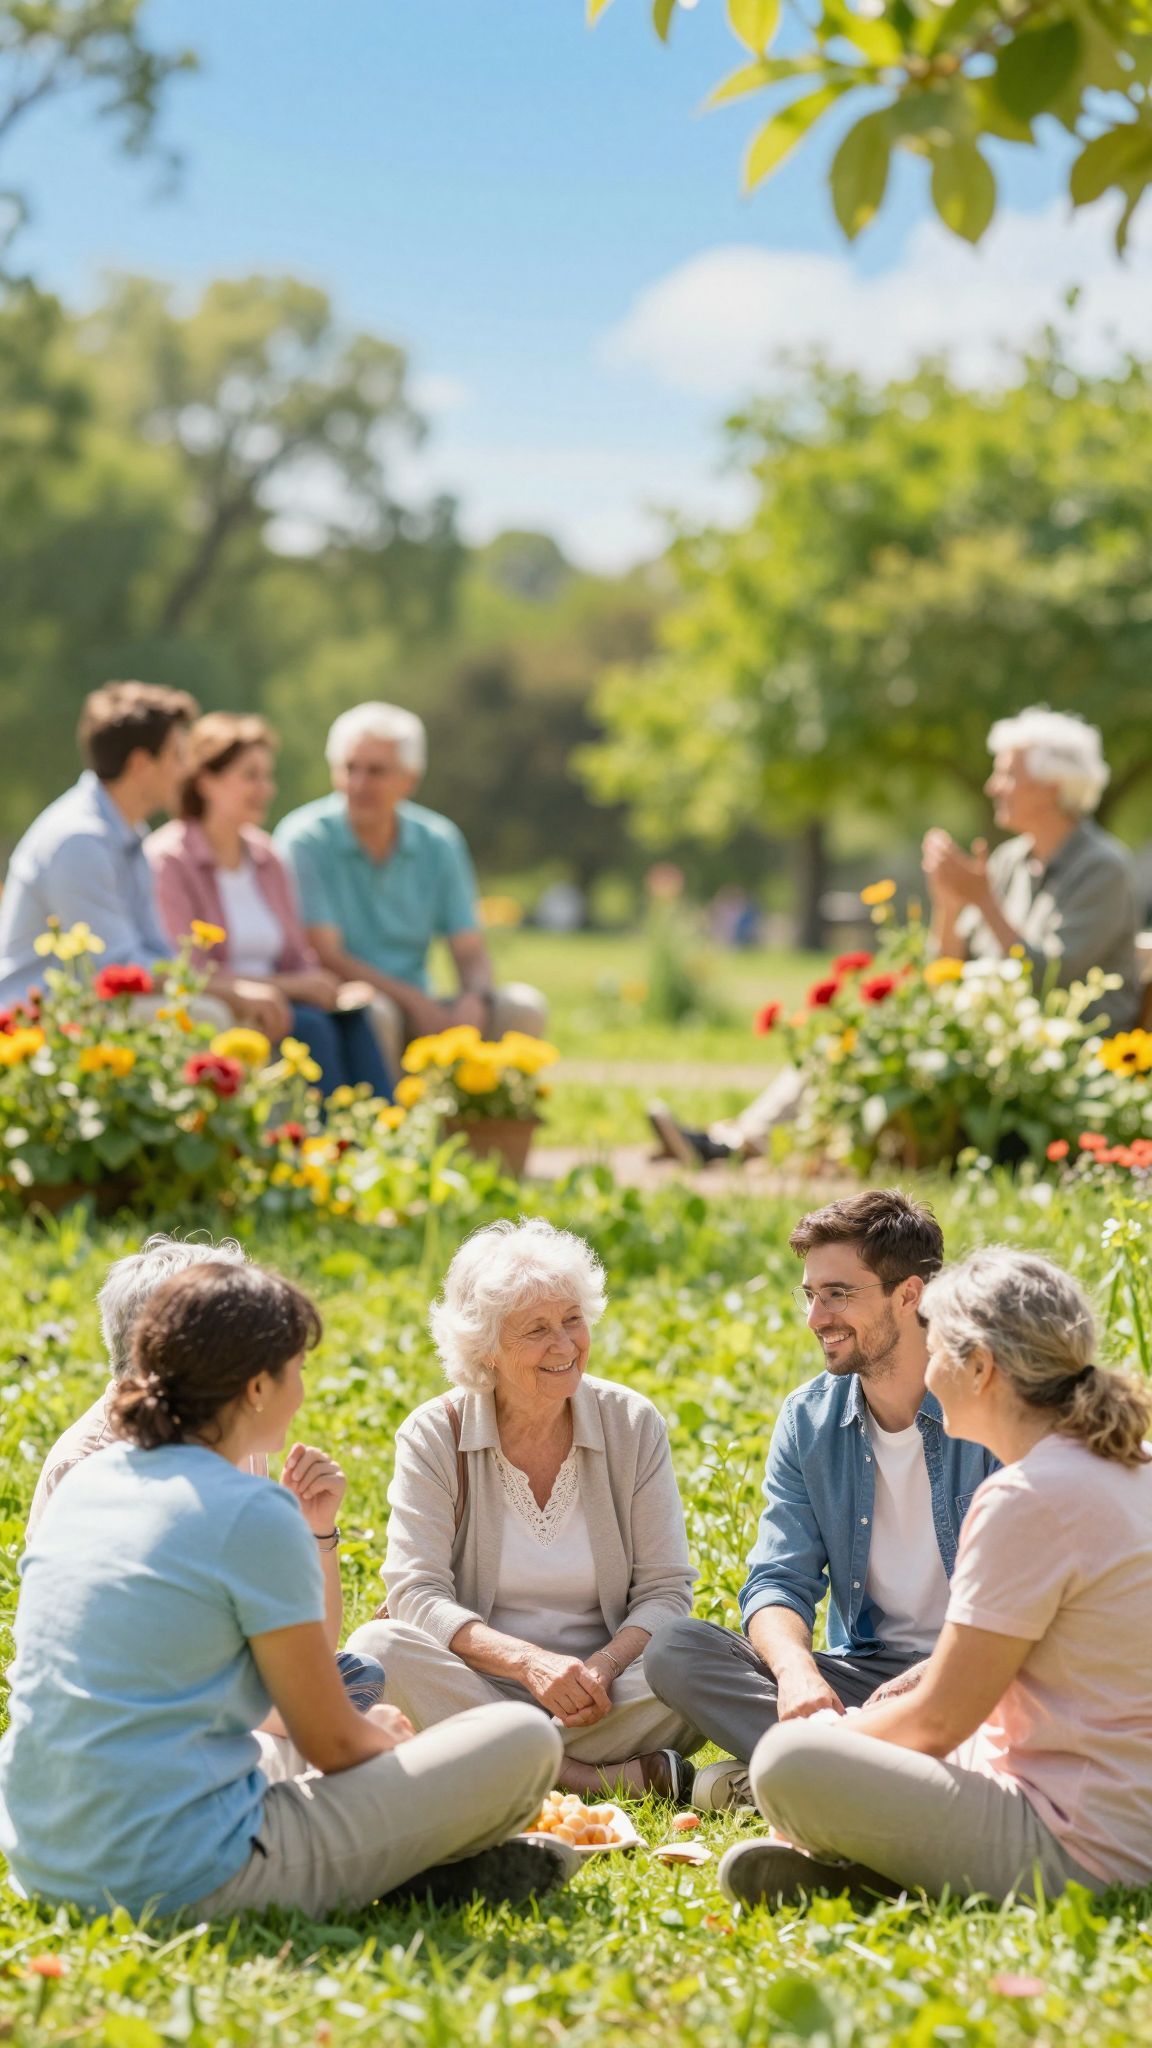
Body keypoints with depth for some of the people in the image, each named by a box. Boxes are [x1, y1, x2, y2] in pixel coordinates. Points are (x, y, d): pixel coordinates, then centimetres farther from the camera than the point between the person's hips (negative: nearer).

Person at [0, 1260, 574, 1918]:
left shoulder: (82, 1483, 9)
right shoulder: (253, 1514, -12)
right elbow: (333, 1745, -6)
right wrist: (387, 1737, 17)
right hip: (184, 1877, -8)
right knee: (524, 1740, -3)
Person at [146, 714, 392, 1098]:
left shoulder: (267, 860, 15)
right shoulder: (169, 860, -8)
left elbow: (297, 960, 17)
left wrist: (328, 987, -6)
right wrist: (287, 986, -20)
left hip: (267, 1007, 6)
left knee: (352, 1016, -22)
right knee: (307, 1026, -31)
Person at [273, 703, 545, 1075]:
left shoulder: (439, 844, 7)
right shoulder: (305, 839, -8)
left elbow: (471, 953, 3)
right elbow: (326, 957, -15)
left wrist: (474, 1002, -21)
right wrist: (415, 1001, -23)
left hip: (421, 1013, 5)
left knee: (522, 1007, -17)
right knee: (377, 1013, -37)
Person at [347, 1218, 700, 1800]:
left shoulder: (633, 1425, 3)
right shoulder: (434, 1436, -3)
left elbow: (665, 1589, 0)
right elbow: (416, 1593, -12)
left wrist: (605, 1665, -21)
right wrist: (529, 1662, -28)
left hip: (603, 1686, 0)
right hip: (473, 1681, 0)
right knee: (376, 1649, -32)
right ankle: (619, 1775, -30)